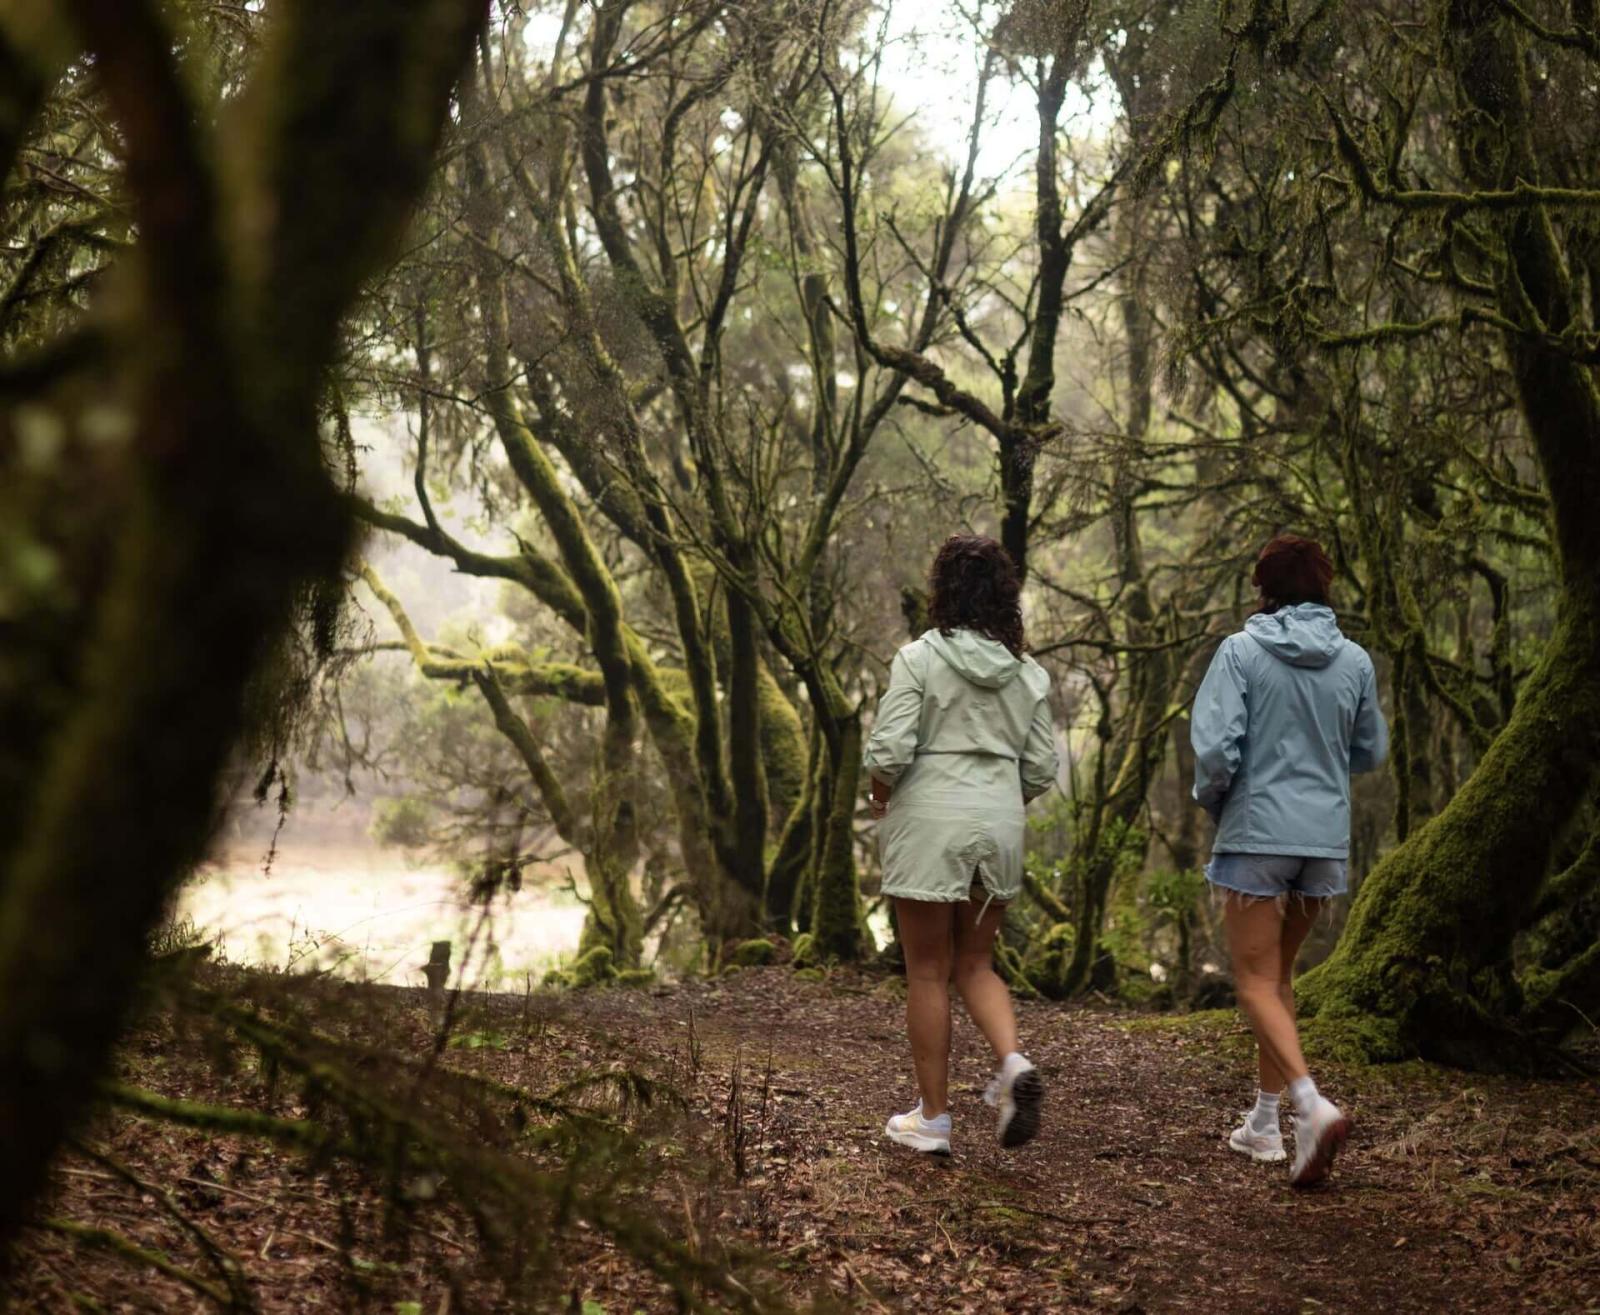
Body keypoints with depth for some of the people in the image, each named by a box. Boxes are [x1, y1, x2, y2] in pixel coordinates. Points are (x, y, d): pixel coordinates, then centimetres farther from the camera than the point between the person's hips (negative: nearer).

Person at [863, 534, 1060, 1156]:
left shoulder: (919, 658, -10)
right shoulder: (1028, 672, 6)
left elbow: (889, 749, -16)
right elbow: (1042, 769, 6)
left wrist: (880, 797, 4)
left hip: (929, 823, -5)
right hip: (1000, 824, 5)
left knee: (928, 972, 6)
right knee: (976, 965, 18)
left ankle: (932, 1118, 12)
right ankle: (1014, 1064, -7)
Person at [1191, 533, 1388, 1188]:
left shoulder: (1242, 651, -10)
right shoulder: (1355, 661, 2)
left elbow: (1214, 746, -17)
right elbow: (1371, 752, 14)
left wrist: (1211, 798, 3)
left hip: (1256, 834, -4)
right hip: (1326, 838, 5)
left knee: (1257, 982, 0)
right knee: (1280, 973, 18)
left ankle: (1312, 1103, -22)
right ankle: (1264, 1122, 23)